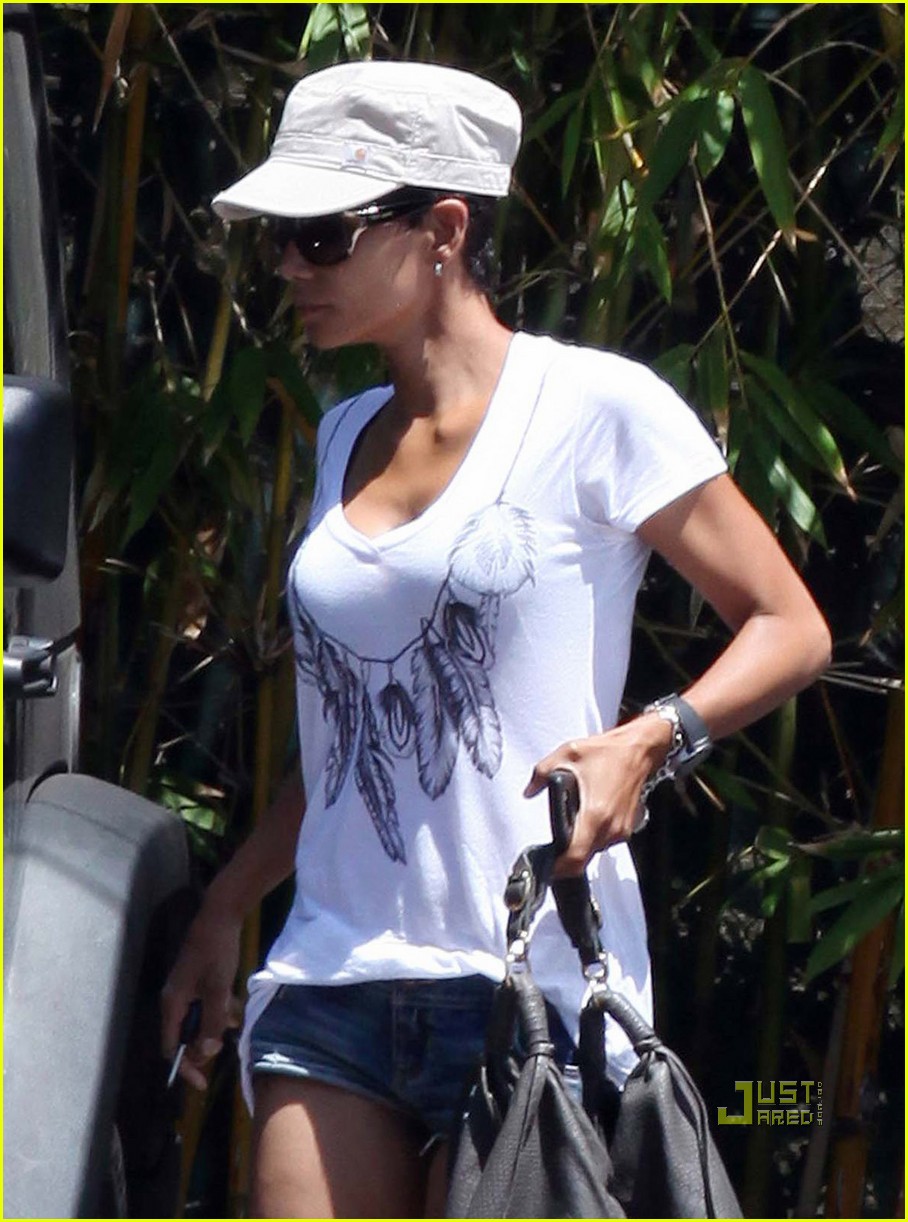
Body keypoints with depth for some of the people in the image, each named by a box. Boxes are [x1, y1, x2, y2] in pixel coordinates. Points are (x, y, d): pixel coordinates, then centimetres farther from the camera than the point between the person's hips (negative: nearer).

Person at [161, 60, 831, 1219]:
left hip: (531, 981, -6)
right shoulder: (348, 437, 17)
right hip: (334, 979, 6)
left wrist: (649, 741, -19)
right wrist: (225, 907, 24)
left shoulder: (592, 408, -3)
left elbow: (789, 626, -2)